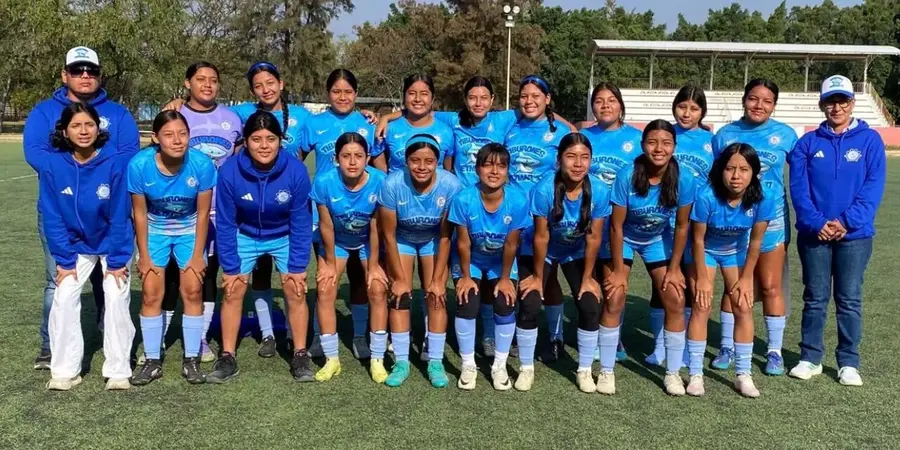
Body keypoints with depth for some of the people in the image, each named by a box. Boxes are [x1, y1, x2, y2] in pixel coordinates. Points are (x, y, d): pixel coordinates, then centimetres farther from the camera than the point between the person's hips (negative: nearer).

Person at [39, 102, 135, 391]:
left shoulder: (115, 162, -23)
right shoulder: (52, 164, -16)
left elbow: (120, 216, -18)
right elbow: (52, 217, -10)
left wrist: (116, 261, -16)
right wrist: (64, 259, -12)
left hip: (113, 244, -2)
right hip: (76, 245, 2)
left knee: (116, 298, -11)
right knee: (64, 298, -7)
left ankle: (118, 371, 2)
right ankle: (64, 371, 7)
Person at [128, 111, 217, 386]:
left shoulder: (202, 164, -27)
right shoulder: (140, 165, -26)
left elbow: (203, 213, -15)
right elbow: (140, 213, -13)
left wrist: (197, 255, -10)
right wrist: (144, 256, -8)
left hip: (189, 230, 0)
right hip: (155, 230, 0)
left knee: (193, 291, -4)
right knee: (151, 294, -2)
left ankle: (192, 360, 9)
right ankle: (152, 361, 12)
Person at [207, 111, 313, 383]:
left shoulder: (296, 170, -28)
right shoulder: (230, 171, -26)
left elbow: (301, 222, -17)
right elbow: (225, 223, -15)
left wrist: (297, 266, -14)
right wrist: (230, 267, -12)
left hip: (284, 237, 0)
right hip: (244, 236, 1)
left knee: (295, 290, -6)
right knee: (233, 291, -3)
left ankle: (300, 356, 8)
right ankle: (227, 358, 10)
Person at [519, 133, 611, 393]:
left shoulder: (599, 190, -27)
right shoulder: (544, 189, -33)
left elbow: (593, 238, -16)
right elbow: (541, 237, -22)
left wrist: (587, 278, -8)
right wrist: (538, 276, -11)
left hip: (577, 254, 2)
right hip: (544, 252, -2)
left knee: (590, 307, -9)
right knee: (529, 306, -12)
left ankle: (584, 370, 13)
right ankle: (527, 368, 10)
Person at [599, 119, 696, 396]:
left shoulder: (683, 179, -24)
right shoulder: (627, 176, -30)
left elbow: (682, 225, -11)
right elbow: (616, 226, -21)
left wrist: (674, 268, -7)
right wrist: (618, 270, -16)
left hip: (659, 240, 2)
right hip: (623, 238, -2)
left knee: (676, 302, -4)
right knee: (614, 300, -10)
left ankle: (673, 372, 12)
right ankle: (606, 371, 6)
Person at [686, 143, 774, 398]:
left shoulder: (762, 200, -28)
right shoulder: (706, 196, -35)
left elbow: (755, 241, -13)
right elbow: (698, 239, -21)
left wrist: (746, 278, -7)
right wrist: (702, 278, -15)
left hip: (736, 251, 3)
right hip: (704, 250, -2)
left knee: (744, 308, 0)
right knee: (701, 307, -8)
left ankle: (743, 375, 11)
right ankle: (695, 375, -1)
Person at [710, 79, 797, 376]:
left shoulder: (785, 135, -1)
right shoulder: (724, 136, 1)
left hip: (770, 220, 0)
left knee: (771, 287, 5)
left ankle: (775, 351, 16)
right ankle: (727, 347, 19)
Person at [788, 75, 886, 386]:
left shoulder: (870, 140, 2)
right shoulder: (808, 143, 4)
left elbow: (873, 188, -5)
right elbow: (798, 188, -3)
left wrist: (847, 222, -17)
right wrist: (815, 223, -16)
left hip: (855, 235, -1)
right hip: (813, 234, 1)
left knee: (849, 299, 6)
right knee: (815, 298, 8)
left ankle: (849, 362, 16)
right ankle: (810, 357, 18)